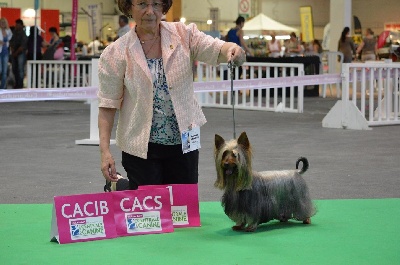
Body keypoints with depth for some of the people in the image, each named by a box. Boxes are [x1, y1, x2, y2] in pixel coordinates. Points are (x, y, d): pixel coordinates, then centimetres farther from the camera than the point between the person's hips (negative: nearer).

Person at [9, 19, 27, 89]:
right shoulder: (14, 33, 11)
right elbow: (11, 42, 14)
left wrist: (16, 53, -9)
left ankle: (20, 85, -4)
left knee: (20, 69, -7)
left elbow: (22, 46, -13)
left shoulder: (23, 34, -9)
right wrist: (12, 50, -2)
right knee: (14, 69, 7)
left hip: (21, 53, -7)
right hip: (14, 54, 7)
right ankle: (17, 84, 15)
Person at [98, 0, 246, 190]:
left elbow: (214, 49, -16)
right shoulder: (115, 53, -5)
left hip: (184, 143, 2)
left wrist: (232, 49, -40)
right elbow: (108, 105, -5)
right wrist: (105, 151, -13)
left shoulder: (183, 35, 0)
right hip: (141, 147, -2)